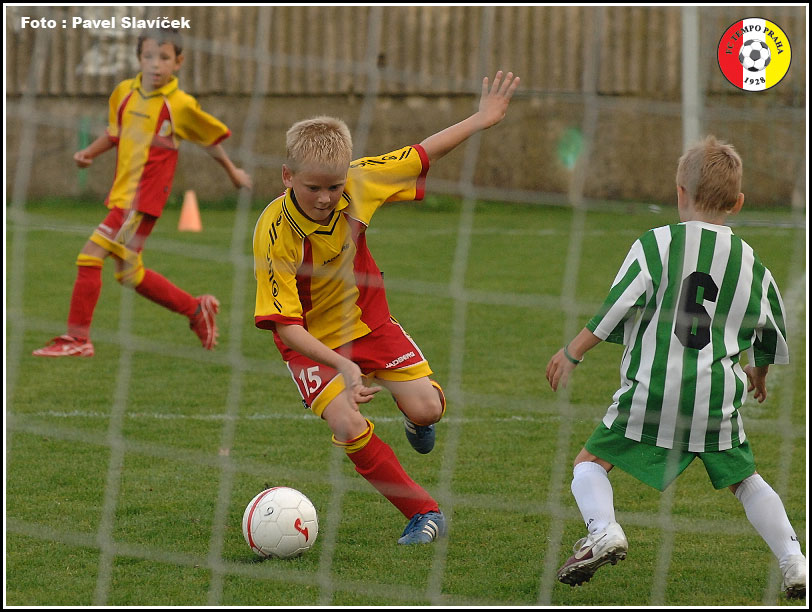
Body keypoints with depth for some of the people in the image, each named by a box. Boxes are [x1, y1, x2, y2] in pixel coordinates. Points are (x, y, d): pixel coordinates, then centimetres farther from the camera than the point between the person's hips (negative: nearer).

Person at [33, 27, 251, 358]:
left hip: (144, 199, -7)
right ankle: (197, 310, 32)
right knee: (129, 273, 15)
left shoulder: (181, 105, -9)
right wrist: (90, 152, 6)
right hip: (120, 194, 7)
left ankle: (77, 338, -7)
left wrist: (232, 171, 20)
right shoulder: (124, 93, 6)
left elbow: (210, 137, 7)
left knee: (91, 255, -15)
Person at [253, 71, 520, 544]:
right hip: (311, 338, -3)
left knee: (427, 410, -8)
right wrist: (342, 366, -42)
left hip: (366, 318, 3)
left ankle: (414, 418, 33)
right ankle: (424, 514, -6)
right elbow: (284, 324, -30)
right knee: (349, 426, -23)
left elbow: (420, 156, -2)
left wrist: (481, 120, 1)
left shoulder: (357, 183, -20)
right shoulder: (274, 234, -31)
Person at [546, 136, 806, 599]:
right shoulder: (749, 261, 10)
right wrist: (760, 371, 42)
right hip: (717, 396, 3)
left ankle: (604, 532, -15)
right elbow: (772, 329, 22)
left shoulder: (657, 243, -2)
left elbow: (618, 308, -9)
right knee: (745, 480, 18)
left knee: (592, 461, 9)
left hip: (652, 391, -3)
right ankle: (795, 565, 11)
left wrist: (573, 353, 2)